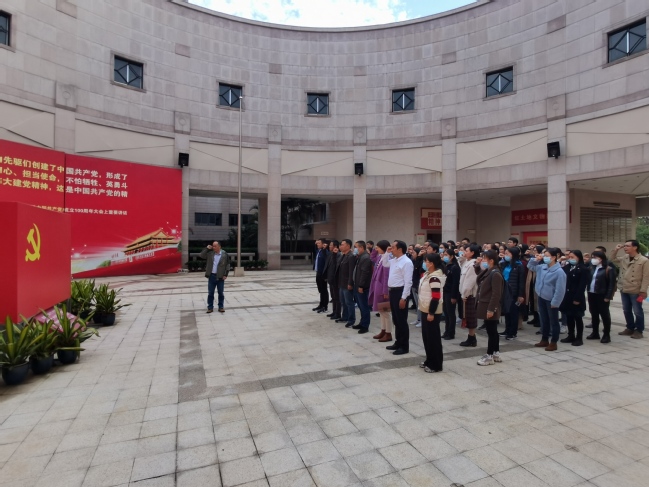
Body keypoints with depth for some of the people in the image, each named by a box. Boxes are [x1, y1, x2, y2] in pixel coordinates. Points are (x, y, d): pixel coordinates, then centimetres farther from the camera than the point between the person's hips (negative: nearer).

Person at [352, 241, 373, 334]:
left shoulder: (365, 258, -17)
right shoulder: (360, 257, 16)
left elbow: (364, 273, -22)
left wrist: (361, 286, -22)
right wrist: (356, 284, 16)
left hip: (362, 286, -10)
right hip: (357, 285, 10)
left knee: (364, 306, -3)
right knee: (361, 306, 16)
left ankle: (365, 326, 4)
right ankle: (362, 323, 25)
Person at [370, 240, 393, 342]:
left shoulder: (386, 258, -20)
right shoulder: (380, 257, 7)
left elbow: (387, 275, -22)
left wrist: (385, 291, -22)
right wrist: (374, 250, 9)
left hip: (382, 287, -9)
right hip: (377, 286, 9)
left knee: (385, 311, 1)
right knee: (381, 310, 16)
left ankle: (388, 334, 12)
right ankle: (383, 331, 27)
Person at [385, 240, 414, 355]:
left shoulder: (406, 262, -16)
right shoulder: (394, 260, 10)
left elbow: (408, 282, -19)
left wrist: (403, 298, -21)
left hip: (400, 292, -9)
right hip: (392, 291, 9)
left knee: (401, 320, 1)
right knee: (395, 319, 16)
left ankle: (404, 346, 12)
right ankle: (398, 343, 29)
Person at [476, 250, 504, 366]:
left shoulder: (495, 274, -18)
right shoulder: (488, 272, 11)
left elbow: (496, 294, -22)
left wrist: (491, 309, -22)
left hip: (490, 308, -10)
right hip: (486, 307, 10)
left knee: (491, 332, 0)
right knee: (493, 331, 16)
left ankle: (489, 356, 8)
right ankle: (496, 354, 27)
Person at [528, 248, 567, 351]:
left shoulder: (559, 272, -19)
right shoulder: (542, 267, 3)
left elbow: (560, 289, -20)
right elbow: (530, 266, 20)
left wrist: (555, 302, -19)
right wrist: (535, 260, 2)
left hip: (551, 300, -7)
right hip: (541, 298, 7)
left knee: (553, 321, 8)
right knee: (543, 320, 17)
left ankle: (553, 343, 19)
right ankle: (544, 340, 30)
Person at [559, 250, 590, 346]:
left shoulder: (584, 270, -8)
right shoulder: (567, 267, 11)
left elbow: (582, 286, -14)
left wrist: (577, 298, -19)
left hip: (576, 298, -6)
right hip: (567, 297, 6)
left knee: (578, 318, 4)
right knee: (569, 317, 12)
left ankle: (579, 338, 13)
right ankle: (571, 336, 23)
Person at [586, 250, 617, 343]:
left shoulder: (609, 269, -8)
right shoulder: (592, 268, 11)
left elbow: (612, 284, -11)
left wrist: (608, 296, -14)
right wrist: (588, 293, 1)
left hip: (602, 296, -6)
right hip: (591, 295, 6)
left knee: (604, 315, 3)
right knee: (594, 314, 13)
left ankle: (607, 335, 12)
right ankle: (595, 333, 23)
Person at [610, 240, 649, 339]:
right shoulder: (623, 258, 5)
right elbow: (612, 260, 22)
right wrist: (616, 250, 5)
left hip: (635, 291, -6)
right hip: (624, 290, 6)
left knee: (637, 311, 6)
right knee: (626, 310, 15)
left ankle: (639, 330, 20)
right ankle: (630, 328, 29)